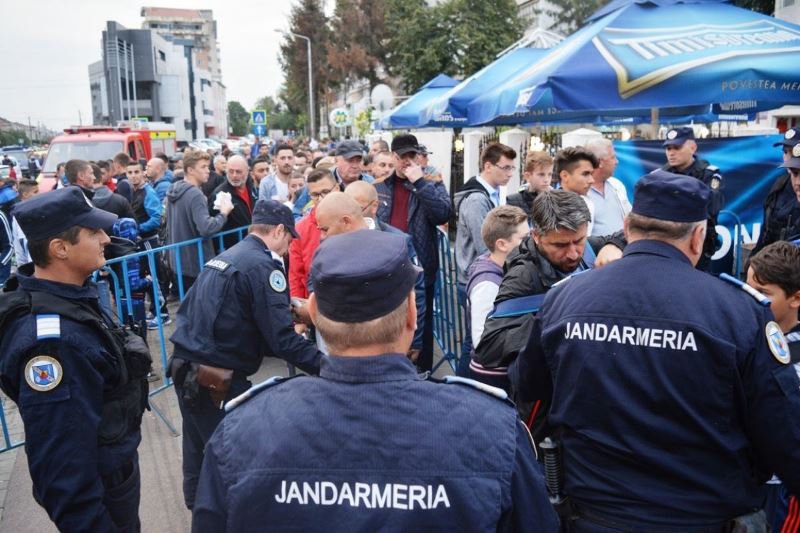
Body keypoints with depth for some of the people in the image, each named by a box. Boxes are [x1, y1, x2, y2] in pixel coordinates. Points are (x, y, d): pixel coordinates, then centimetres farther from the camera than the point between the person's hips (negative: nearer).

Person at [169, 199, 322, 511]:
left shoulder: (223, 258, 13)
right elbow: (280, 337, -19)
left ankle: (198, 507, 41)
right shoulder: (262, 265, -14)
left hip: (187, 367, 9)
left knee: (200, 448, 24)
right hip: (217, 378, -9)